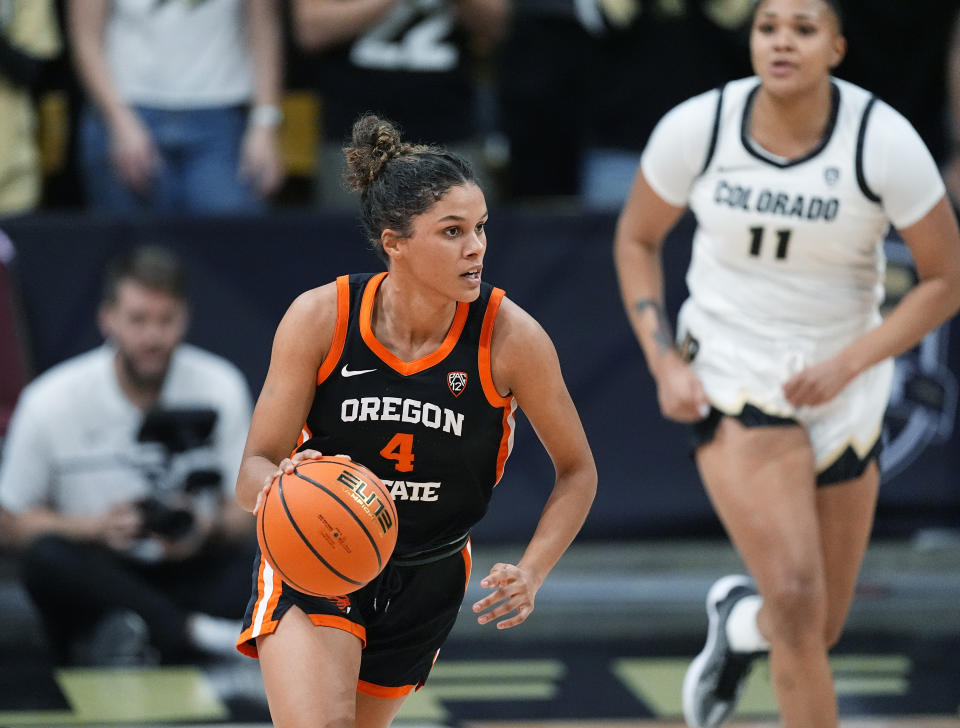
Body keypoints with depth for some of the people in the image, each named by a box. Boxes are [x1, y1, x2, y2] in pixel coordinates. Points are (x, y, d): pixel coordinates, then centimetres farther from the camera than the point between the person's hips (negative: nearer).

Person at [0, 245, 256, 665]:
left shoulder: (220, 388, -3)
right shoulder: (51, 402, -7)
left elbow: (247, 514, 1)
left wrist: (209, 529, -22)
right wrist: (98, 527, -18)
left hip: (189, 576, 0)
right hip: (98, 581, 0)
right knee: (46, 556, -34)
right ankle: (202, 634, -36)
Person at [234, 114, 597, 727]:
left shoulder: (510, 337, -19)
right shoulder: (321, 319, -20)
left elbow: (577, 472, -5)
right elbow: (252, 475, -15)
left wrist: (531, 574, -19)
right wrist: (280, 484, -39)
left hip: (428, 579, 2)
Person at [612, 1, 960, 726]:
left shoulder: (884, 141, -16)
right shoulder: (696, 129, -12)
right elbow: (637, 239, 5)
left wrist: (848, 365, -17)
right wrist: (664, 362, -5)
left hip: (844, 389, 2)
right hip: (730, 380, -1)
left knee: (817, 630, 11)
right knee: (796, 598, -20)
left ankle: (740, 619, 47)